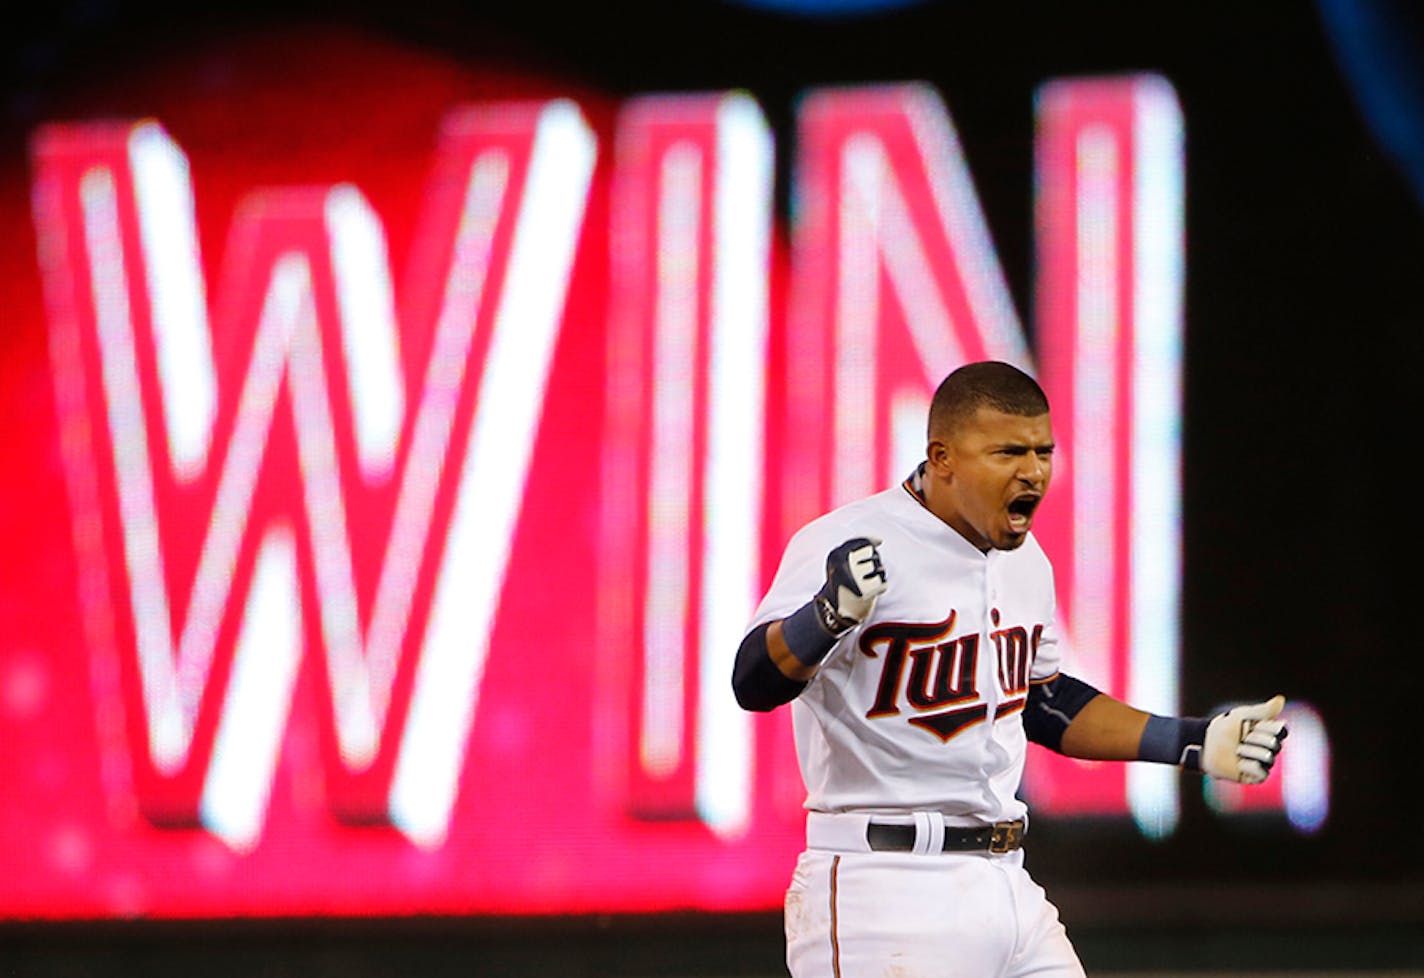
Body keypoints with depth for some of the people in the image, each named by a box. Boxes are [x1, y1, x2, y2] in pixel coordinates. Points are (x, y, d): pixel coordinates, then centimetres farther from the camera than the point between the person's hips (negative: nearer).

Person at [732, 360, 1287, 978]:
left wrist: (1195, 743, 20)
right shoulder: (847, 546, -13)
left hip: (1005, 881, 8)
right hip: (886, 895, -8)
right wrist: (829, 614, -45)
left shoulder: (1023, 559, 13)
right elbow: (754, 683, -25)